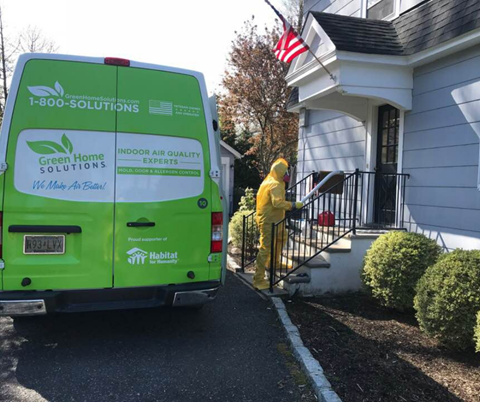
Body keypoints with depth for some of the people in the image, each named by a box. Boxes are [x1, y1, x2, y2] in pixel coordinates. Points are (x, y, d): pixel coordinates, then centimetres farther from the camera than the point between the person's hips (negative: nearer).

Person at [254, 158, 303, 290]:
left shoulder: (270, 180, 10)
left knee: (282, 238, 31)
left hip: (274, 219, 11)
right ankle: (258, 280, -5)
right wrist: (293, 205, -33)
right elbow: (277, 202, -37)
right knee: (266, 249, -9)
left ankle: (273, 263, 47)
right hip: (269, 221, -11)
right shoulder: (275, 185, -21)